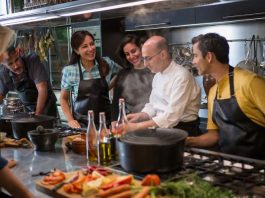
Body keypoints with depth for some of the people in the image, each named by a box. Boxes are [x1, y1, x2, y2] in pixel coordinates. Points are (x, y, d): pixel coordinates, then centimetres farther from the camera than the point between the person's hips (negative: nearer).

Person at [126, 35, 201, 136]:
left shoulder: (182, 76, -18)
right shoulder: (158, 76, 8)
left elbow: (172, 116, -25)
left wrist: (137, 126, -26)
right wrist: (139, 116, -5)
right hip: (163, 128, 7)